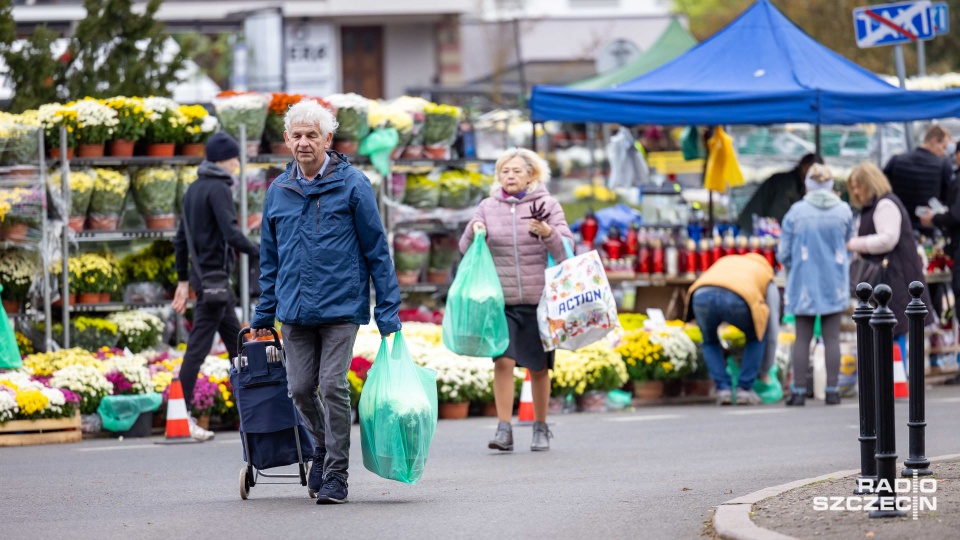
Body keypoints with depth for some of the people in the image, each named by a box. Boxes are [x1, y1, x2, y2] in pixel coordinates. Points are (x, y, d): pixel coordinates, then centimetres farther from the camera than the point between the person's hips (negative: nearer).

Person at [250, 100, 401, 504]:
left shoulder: (352, 185, -3)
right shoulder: (278, 191, 10)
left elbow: (377, 251, -1)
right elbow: (270, 259, 19)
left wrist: (388, 314, -5)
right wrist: (265, 315, 16)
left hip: (340, 306, -4)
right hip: (295, 310, 4)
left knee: (333, 385, -10)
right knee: (300, 389, 4)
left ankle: (336, 475, -1)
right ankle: (323, 446, 31)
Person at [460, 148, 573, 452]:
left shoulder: (546, 205, 2)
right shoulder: (488, 207, 7)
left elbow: (566, 250, -2)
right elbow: (466, 249, 9)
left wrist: (549, 234, -22)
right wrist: (474, 232, -12)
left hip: (538, 299, -1)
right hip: (501, 300, 1)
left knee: (539, 366, 6)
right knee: (503, 361, -12)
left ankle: (541, 429, 19)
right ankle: (504, 430, -11)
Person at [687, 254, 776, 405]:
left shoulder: (724, 262, 43)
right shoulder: (768, 280, 34)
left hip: (701, 296, 2)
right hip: (736, 300, -2)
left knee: (710, 342, 33)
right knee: (756, 337, 31)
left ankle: (723, 389, 18)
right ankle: (744, 389, 22)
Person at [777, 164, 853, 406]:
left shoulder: (796, 212, -7)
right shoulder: (843, 211, -3)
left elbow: (783, 254, -2)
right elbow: (849, 246, 9)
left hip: (804, 283, -1)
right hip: (835, 284, 1)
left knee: (802, 338, 6)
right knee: (832, 337, 6)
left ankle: (799, 390, 5)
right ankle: (832, 390, 5)